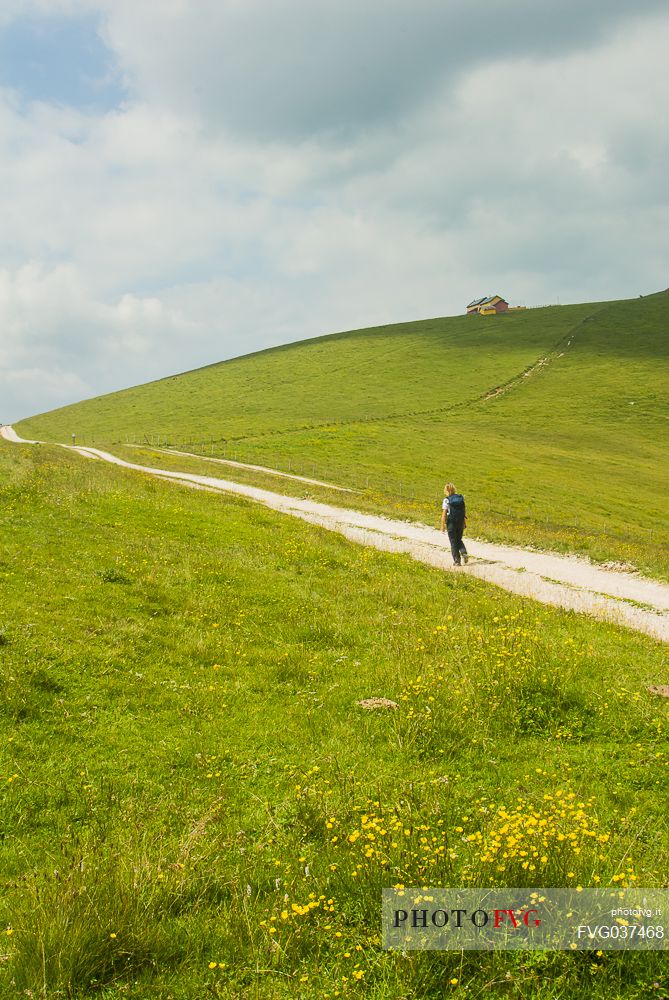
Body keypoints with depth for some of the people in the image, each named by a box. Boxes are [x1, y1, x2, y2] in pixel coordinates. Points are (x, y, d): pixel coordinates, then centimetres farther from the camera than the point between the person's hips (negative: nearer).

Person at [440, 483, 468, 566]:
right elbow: (464, 511, 5)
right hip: (460, 523, 4)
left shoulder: (446, 500, -12)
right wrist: (465, 523, 13)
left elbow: (444, 514, -13)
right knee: (459, 540, 21)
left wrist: (442, 526, -8)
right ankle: (464, 553, -1)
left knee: (453, 542, 7)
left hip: (451, 523, -4)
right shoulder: (461, 498, 1)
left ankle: (457, 560, 9)